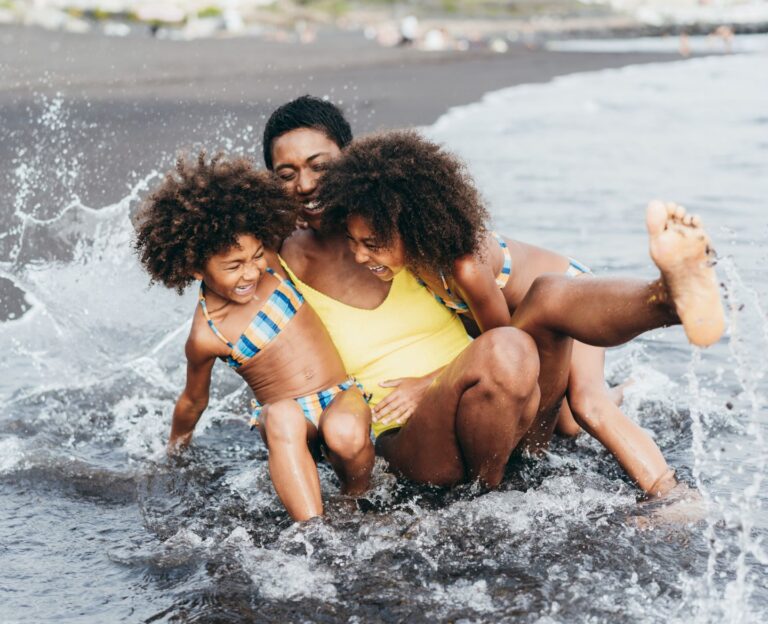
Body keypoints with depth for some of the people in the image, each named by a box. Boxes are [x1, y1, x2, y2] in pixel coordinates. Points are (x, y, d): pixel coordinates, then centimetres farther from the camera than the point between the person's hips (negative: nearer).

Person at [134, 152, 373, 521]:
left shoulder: (266, 264, -3)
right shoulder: (206, 336, -11)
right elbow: (192, 402, 10)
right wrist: (175, 450, 22)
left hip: (341, 397, 3)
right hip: (288, 421, -3)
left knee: (345, 433, -33)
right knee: (282, 415, -39)